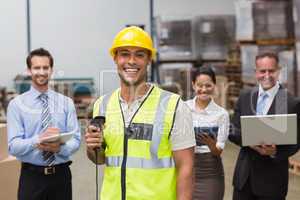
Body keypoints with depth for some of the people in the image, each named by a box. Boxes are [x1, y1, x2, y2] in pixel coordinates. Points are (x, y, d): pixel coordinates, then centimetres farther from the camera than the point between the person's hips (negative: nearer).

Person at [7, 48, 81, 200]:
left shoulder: (66, 102, 3)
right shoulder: (17, 104, -2)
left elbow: (75, 139, -3)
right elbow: (14, 146, -9)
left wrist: (59, 147, -24)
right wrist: (38, 140, -27)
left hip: (61, 174, 2)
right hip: (32, 176, -1)